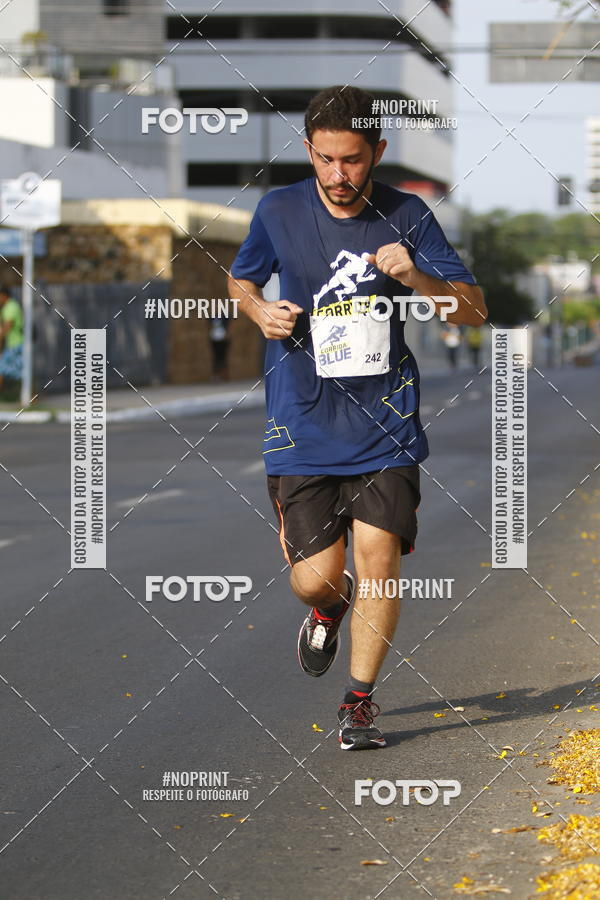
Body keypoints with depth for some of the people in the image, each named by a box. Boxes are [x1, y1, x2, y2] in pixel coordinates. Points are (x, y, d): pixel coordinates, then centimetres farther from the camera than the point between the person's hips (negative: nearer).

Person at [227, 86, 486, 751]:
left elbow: (474, 311, -1)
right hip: (303, 428, 0)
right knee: (314, 578, -5)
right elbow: (240, 279, 19)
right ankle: (328, 607, 34)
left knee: (377, 553, -11)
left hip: (385, 425, 0)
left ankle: (359, 701, 7)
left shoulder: (408, 217, -1)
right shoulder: (278, 211, 1)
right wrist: (260, 311, -4)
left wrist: (414, 277, -19)